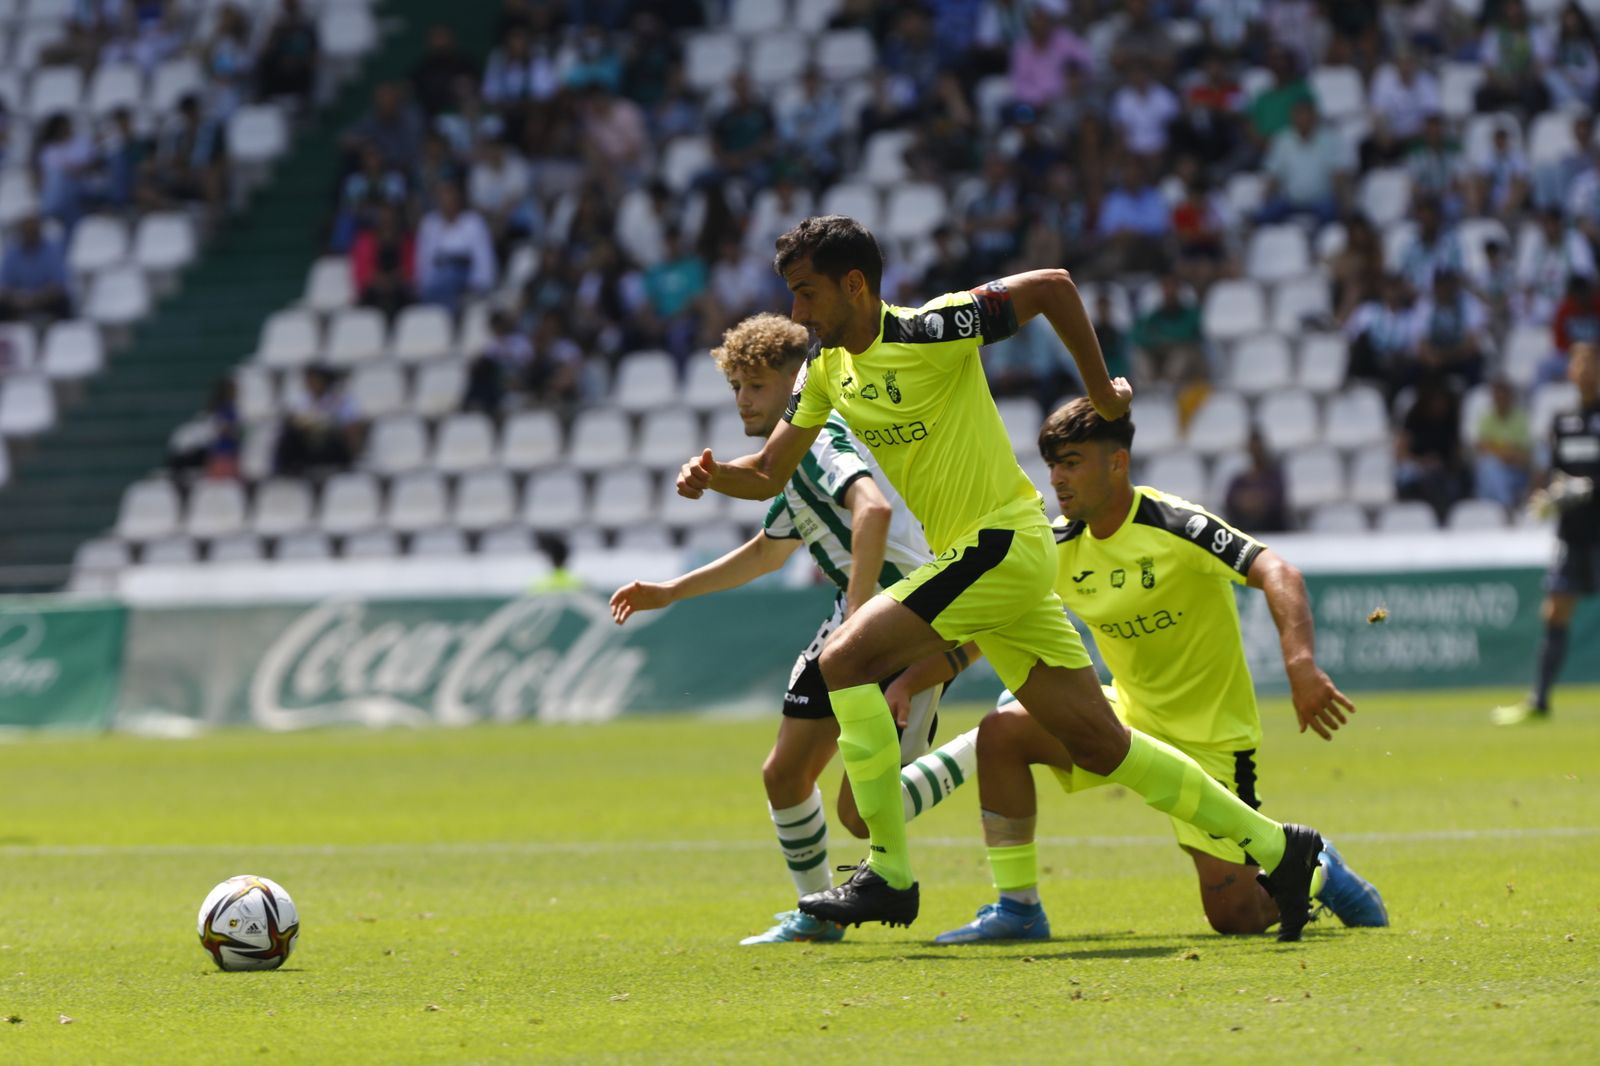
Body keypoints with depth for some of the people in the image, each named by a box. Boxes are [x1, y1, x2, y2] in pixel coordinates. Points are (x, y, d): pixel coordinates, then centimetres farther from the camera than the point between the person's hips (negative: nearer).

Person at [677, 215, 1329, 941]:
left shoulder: (927, 334, -16)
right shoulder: (826, 368, 9)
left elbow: (1053, 286, -15)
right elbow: (770, 473, 14)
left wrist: (1102, 395, -8)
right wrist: (711, 474, -7)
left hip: (1003, 541, -8)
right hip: (968, 556, 8)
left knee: (847, 658, -17)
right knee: (1098, 741, 8)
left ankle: (889, 873, -13)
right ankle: (1276, 847, 15)